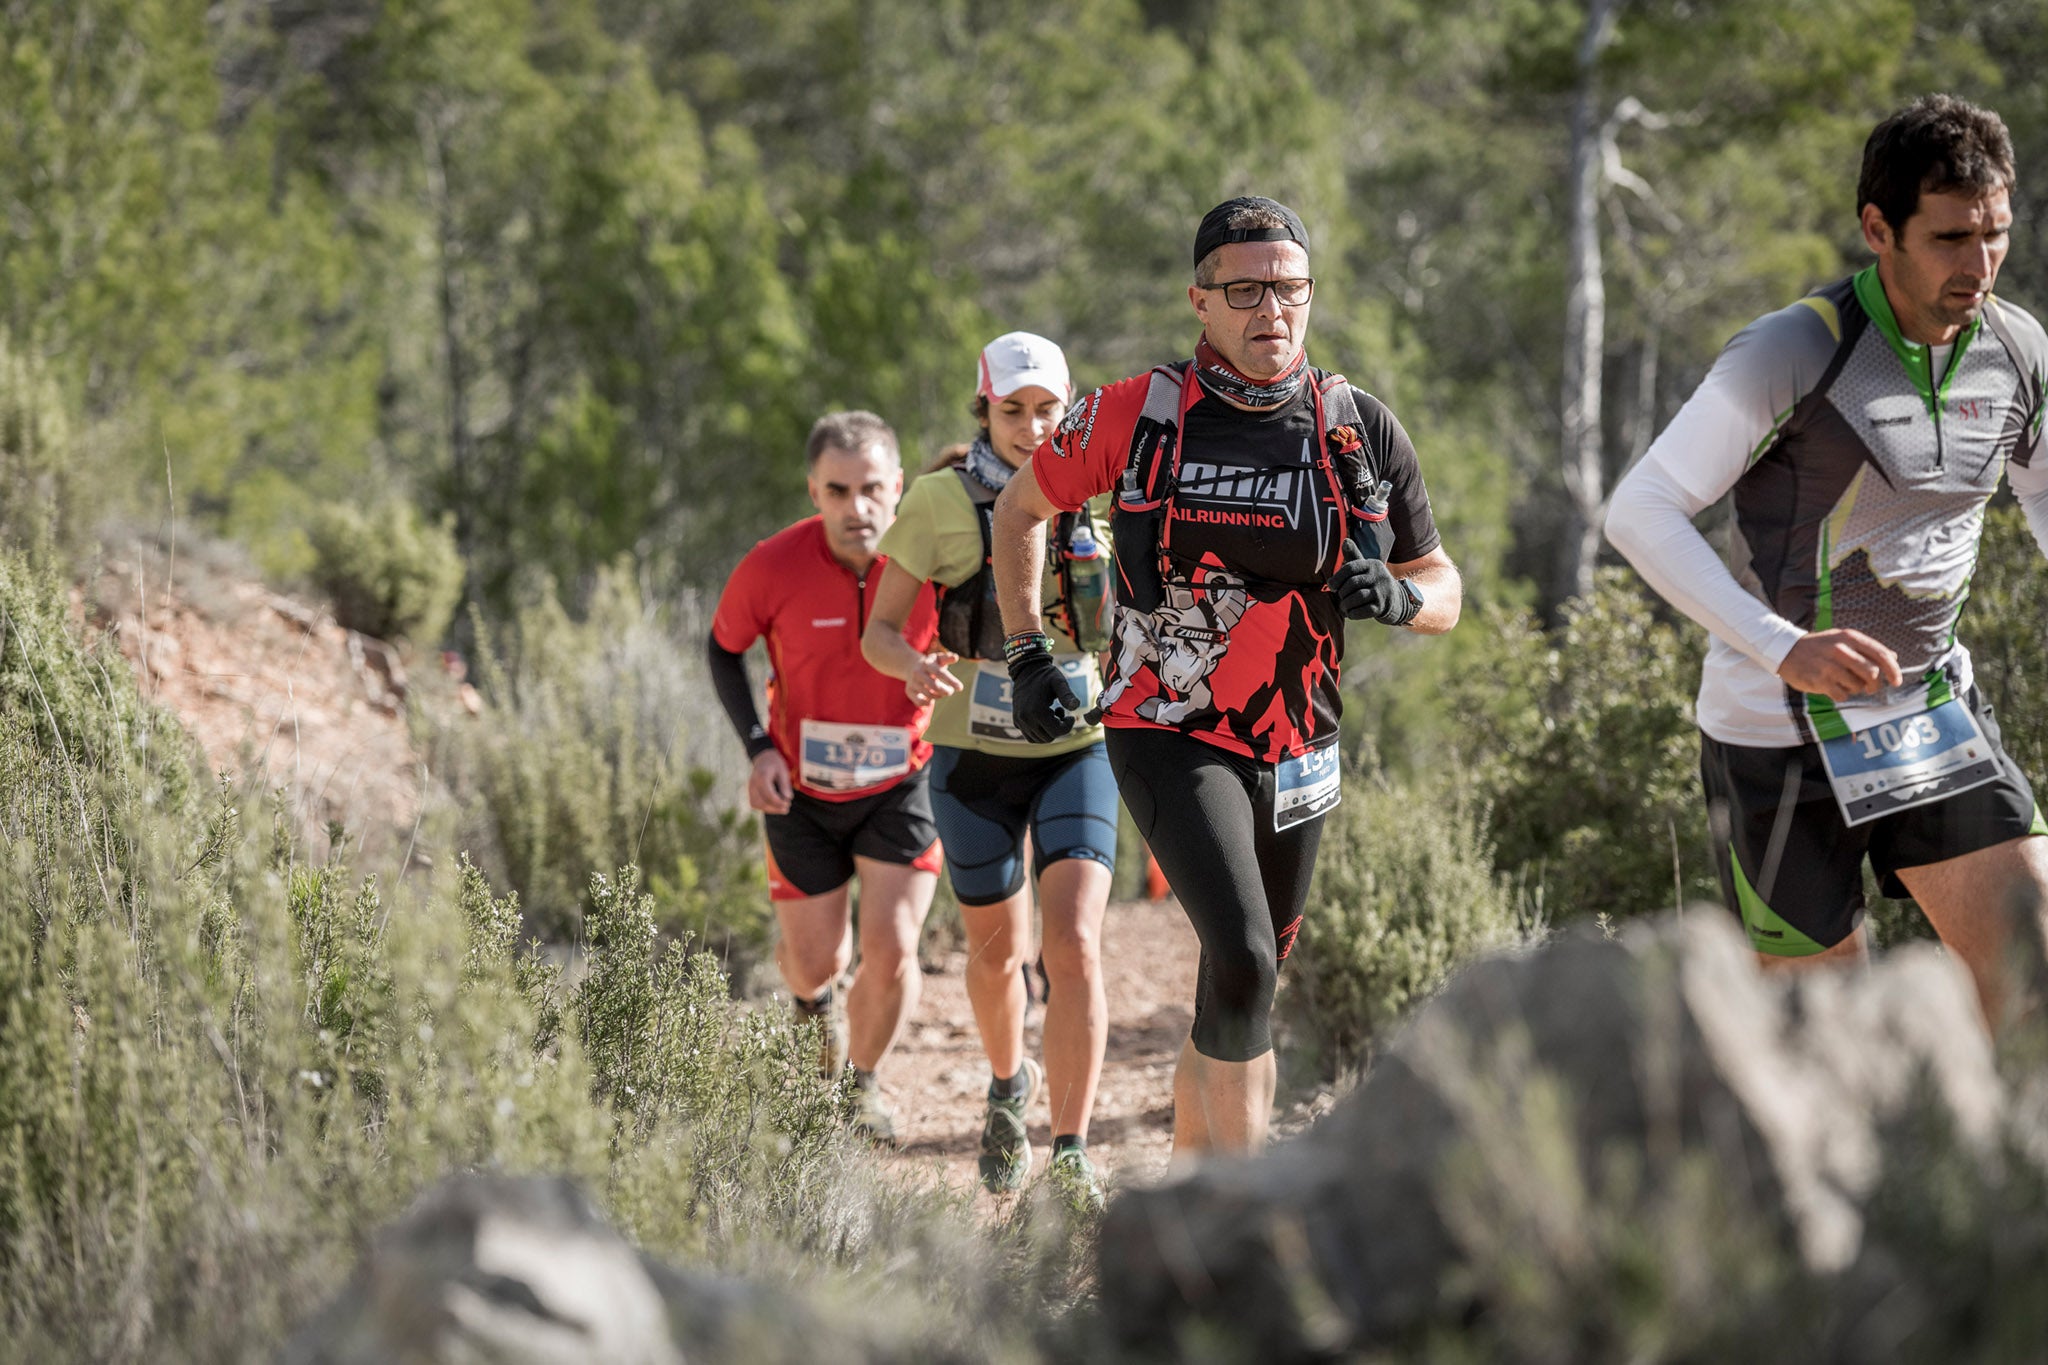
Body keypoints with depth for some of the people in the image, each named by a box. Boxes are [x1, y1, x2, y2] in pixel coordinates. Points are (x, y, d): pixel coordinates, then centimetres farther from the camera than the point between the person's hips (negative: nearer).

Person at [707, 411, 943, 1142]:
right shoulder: (774, 567, -22)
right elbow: (724, 648, -3)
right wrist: (758, 747, -13)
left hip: (901, 783, 0)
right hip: (802, 789, 0)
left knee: (891, 950, -12)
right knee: (817, 962, 7)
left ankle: (863, 1083, 18)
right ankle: (815, 998, 48)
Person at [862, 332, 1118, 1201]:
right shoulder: (941, 500, -11)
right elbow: (879, 632, -7)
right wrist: (913, 666, -29)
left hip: (1077, 748, 0)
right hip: (975, 754, 0)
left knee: (1074, 944, -17)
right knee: (996, 951, 16)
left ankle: (1071, 1160, -15)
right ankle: (1009, 1088, 48)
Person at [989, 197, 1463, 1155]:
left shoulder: (1363, 432, 0)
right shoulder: (1136, 416, -7)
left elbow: (1444, 592, 8)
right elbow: (1022, 509, 11)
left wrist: (1398, 596, -15)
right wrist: (1027, 655, 4)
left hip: (1293, 751, 4)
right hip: (1170, 740, -4)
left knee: (1242, 989, 14)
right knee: (1242, 966, -23)